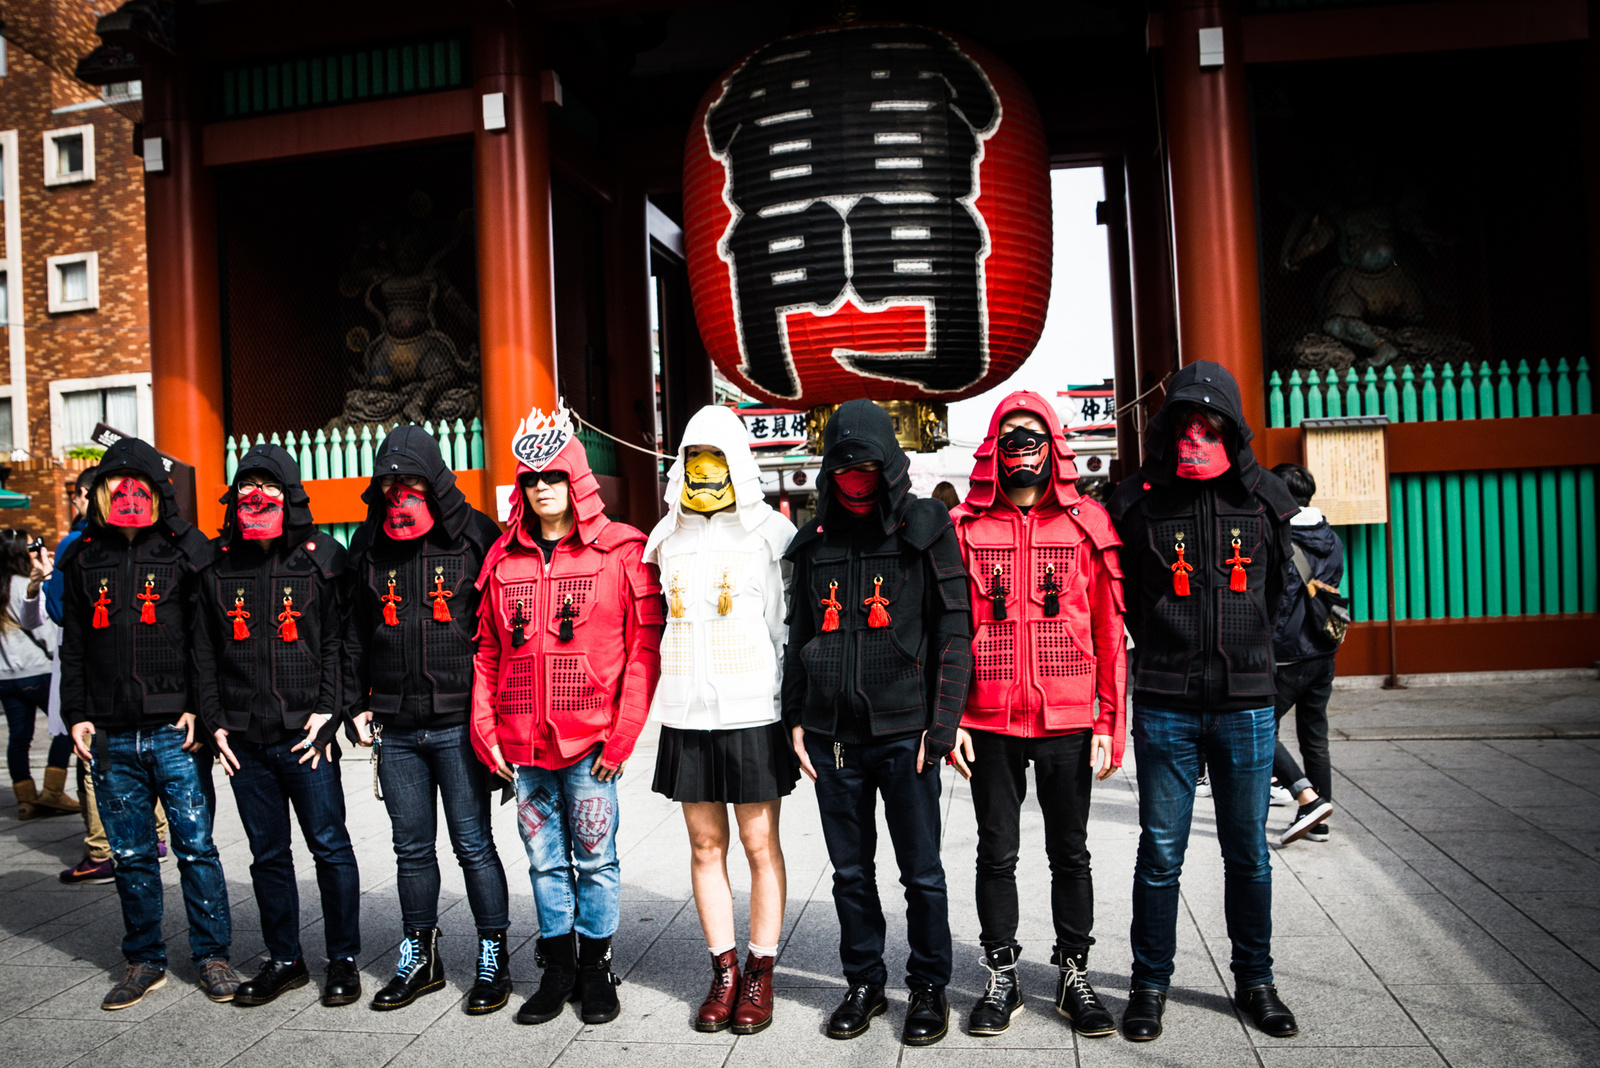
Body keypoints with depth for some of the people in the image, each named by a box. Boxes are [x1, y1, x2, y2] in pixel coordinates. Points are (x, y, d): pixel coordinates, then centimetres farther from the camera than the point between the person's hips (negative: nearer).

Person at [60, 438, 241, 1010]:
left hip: (175, 731, -3)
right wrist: (76, 714, 9)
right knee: (131, 854, 11)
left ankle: (212, 954, 15)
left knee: (195, 846, 1)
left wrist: (199, 707, -9)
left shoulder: (185, 551, 0)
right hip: (111, 736, 4)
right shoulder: (84, 559, 12)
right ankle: (144, 961, 25)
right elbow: (73, 645, 16)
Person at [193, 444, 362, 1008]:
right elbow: (205, 648, 11)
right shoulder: (218, 563, 8)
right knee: (267, 852, 13)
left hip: (306, 731, -3)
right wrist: (215, 720, 4)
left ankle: (343, 960, 17)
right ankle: (284, 960, 27)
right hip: (244, 736, 4)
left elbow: (339, 639, -3)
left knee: (329, 846, 2)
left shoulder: (322, 557, -1)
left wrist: (328, 712, -11)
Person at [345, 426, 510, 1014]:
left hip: (459, 722, -4)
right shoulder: (368, 545, 9)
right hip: (395, 728, 4)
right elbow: (354, 632, 17)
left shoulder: (474, 536, -4)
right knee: (412, 848, 14)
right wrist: (358, 703, 11)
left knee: (473, 844, 3)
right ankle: (419, 957, 30)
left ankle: (493, 956, 18)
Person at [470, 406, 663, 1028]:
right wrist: (486, 729, 5)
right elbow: (488, 651, 13)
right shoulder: (503, 557, 9)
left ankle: (595, 969, 24)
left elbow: (645, 646, -7)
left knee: (595, 859, 7)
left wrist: (622, 735, -11)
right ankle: (557, 970, 29)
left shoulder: (620, 550, -4)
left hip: (590, 741, -4)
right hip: (523, 744, 4)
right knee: (545, 860, 14)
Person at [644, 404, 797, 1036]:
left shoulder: (770, 532, -1)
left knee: (760, 844, 4)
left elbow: (793, 623, -1)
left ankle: (761, 973, 17)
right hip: (687, 715, 4)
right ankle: (723, 972, 21)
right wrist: (661, 695, 15)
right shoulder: (668, 538, 10)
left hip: (753, 712, -4)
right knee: (705, 844, 9)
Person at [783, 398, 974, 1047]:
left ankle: (930, 986, 25)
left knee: (921, 871, 6)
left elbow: (954, 629, -4)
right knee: (850, 871, 13)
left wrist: (943, 724, -10)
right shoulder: (814, 541, 11)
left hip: (904, 730, -3)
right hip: (832, 734, 4)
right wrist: (796, 719, 9)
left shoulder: (927, 528, -1)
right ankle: (864, 982, 30)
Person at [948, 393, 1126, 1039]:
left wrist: (1109, 723, -2)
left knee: (1070, 852, 12)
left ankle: (1073, 975, 28)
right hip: (990, 722, 0)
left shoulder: (1086, 524, 2)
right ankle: (1002, 978, 26)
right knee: (997, 853, 10)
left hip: (1068, 721, 0)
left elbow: (1109, 630, 2)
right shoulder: (966, 527, 2)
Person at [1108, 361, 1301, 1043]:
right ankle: (1151, 984, 21)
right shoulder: (1136, 502, -2)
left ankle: (1255, 981, 30)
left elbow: (1275, 591, 18)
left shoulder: (1263, 500, 4)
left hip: (1246, 705, 2)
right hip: (1165, 706, -2)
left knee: (1248, 852, 13)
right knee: (1160, 854, 6)